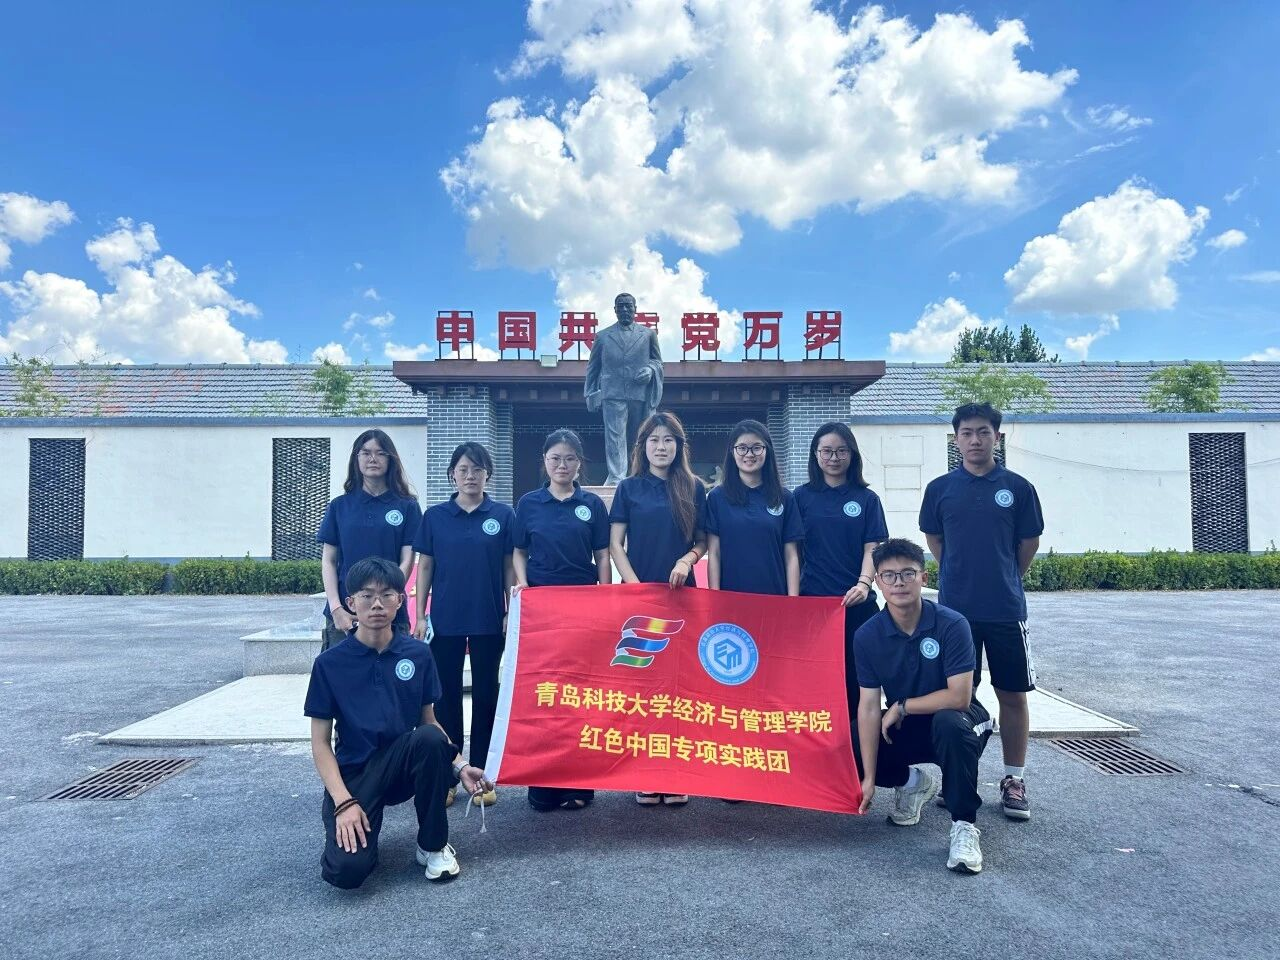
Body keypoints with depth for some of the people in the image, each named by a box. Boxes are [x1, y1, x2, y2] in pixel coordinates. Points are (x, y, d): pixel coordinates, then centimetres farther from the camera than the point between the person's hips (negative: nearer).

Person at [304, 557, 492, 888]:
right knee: (346, 870, -27)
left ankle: (434, 845, -9)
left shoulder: (418, 654, -2)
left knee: (430, 737, -33)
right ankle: (363, 831, 11)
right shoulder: (329, 663, -7)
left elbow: (429, 722, 6)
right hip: (353, 774, -2)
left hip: (404, 766, 2)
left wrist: (459, 766, -9)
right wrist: (344, 802, -16)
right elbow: (320, 742, -5)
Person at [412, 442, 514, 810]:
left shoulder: (503, 515, 0)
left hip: (489, 620, -1)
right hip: (445, 620, 1)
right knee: (446, 696, 7)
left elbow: (510, 567, 2)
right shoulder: (435, 516, 3)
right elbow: (425, 567, 5)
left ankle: (481, 777, 19)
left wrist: (511, 613, -3)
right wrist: (419, 615, 1)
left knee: (485, 695, 7)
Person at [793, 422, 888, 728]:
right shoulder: (802, 496, 7)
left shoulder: (866, 498, 7)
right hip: (812, 600, 0)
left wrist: (864, 583, -16)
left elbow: (872, 547, 1)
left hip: (856, 602, 0)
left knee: (856, 678, 3)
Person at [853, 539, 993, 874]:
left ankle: (964, 826, -21)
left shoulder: (952, 625, -22)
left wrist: (902, 707, -16)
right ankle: (911, 782, 15)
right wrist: (869, 778, -17)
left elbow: (959, 696, -27)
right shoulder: (867, 635, -12)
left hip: (952, 720, -4)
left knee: (949, 722, -37)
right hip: (903, 727, 4)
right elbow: (869, 707, -13)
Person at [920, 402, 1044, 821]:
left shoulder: (1018, 488, 0)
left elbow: (1029, 544, 8)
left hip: (1007, 608, 0)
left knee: (1013, 694, 6)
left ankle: (1014, 780, 18)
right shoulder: (940, 488, 2)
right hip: (955, 608, 0)